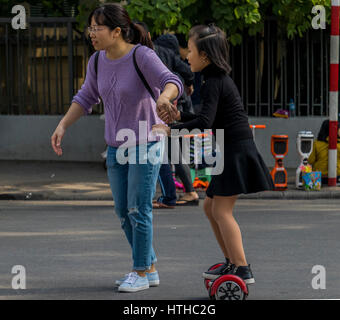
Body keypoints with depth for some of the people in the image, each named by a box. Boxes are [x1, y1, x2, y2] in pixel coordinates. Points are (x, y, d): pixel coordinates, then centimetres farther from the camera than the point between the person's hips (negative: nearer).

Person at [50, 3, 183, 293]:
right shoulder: (98, 61, -1)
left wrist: (165, 96, -57)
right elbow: (86, 98, 10)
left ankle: (140, 273, 5)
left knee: (138, 210, -8)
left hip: (146, 145, -7)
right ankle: (149, 269, 22)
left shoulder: (142, 56, -21)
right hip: (118, 146, 7)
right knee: (124, 212, 10)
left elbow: (171, 83, -33)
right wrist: (62, 126, -1)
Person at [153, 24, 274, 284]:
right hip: (232, 152, 10)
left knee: (222, 210, -10)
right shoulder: (221, 79, 16)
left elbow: (205, 122, -26)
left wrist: (170, 130, -22)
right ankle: (232, 263, 19)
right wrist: (180, 116, 16)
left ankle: (243, 270, -12)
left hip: (236, 152, -10)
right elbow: (212, 120, 25)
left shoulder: (214, 83, -15)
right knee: (210, 207, 15)